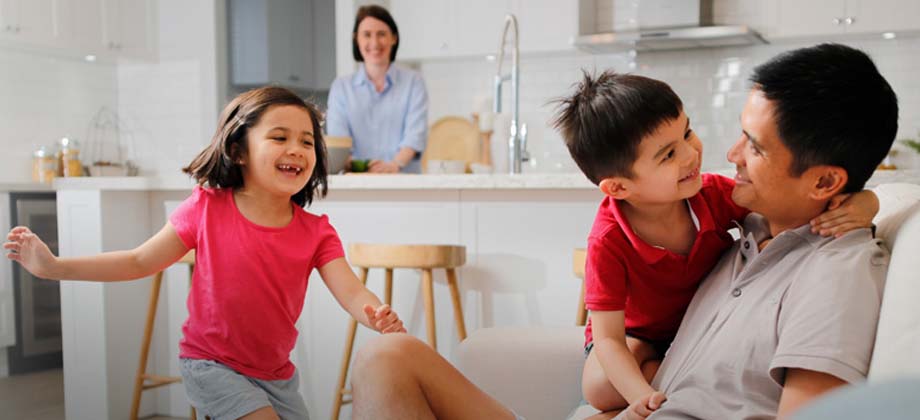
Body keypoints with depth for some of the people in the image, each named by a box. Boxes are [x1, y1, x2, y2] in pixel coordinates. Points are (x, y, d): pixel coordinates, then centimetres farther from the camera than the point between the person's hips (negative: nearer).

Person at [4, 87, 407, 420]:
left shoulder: (316, 232, -9)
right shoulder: (207, 208, -13)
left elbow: (350, 292, -20)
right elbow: (140, 261, -5)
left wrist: (378, 315, -43)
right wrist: (52, 266, -10)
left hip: (276, 373, 4)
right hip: (211, 363, -4)